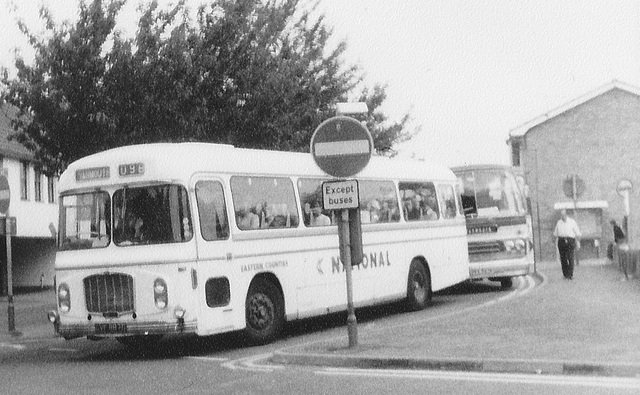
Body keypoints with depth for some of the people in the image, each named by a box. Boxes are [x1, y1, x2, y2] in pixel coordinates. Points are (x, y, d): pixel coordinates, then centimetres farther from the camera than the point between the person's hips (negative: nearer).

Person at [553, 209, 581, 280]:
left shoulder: (572, 222, 4)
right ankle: (565, 274, 11)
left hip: (570, 240, -3)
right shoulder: (559, 222, 12)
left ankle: (570, 275, -8)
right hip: (561, 241, 3)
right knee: (563, 259, 2)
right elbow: (555, 233, 19)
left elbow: (577, 233, 6)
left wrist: (578, 242, 1)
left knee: (570, 258, -10)